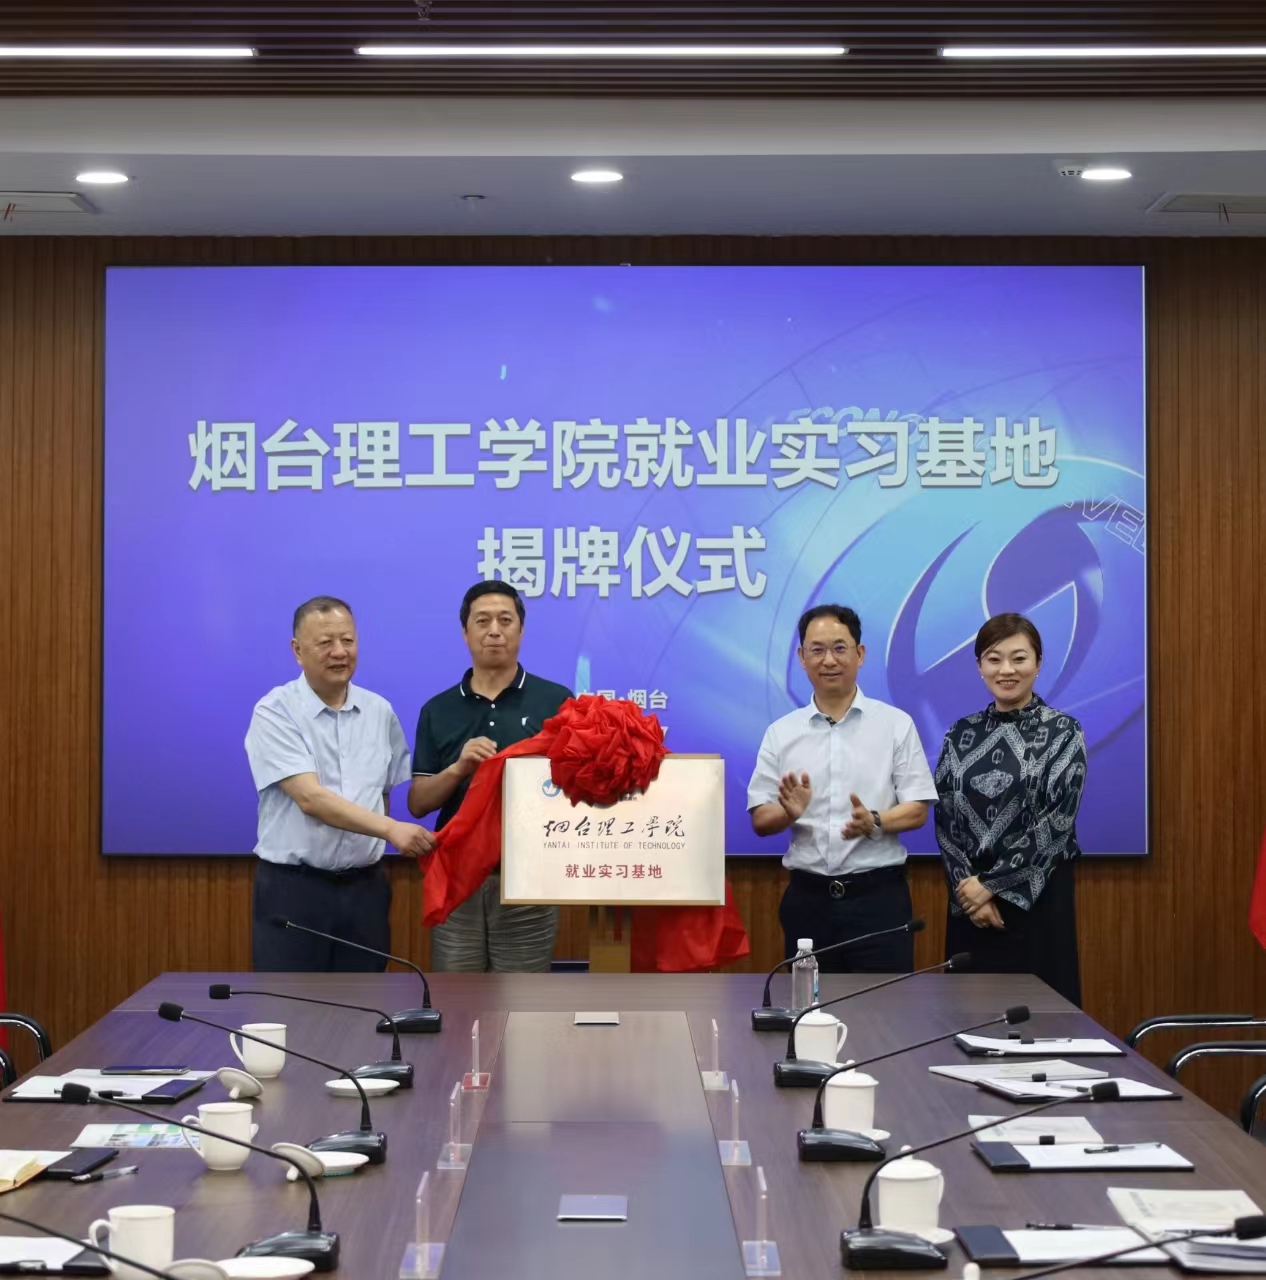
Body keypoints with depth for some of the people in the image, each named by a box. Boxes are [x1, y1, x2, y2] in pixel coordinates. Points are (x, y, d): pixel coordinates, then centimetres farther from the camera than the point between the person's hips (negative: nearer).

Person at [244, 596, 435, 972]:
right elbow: (310, 798, -21)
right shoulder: (275, 713, -9)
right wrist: (390, 829, -30)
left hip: (364, 888, 4)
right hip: (293, 889, -4)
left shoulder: (380, 712, 7)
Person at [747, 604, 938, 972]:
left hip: (879, 895, -2)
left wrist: (874, 823, -21)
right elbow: (760, 820, 6)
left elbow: (917, 810, -1)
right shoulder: (781, 733, 7)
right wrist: (790, 812, -17)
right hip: (808, 898, 2)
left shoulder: (896, 724, 2)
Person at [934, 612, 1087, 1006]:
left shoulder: (1063, 732, -3)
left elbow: (1056, 822, -11)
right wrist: (966, 884, -12)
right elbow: (944, 821, 3)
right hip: (970, 898, 3)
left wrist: (992, 886, -14)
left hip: (1037, 896, -3)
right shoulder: (961, 734, 8)